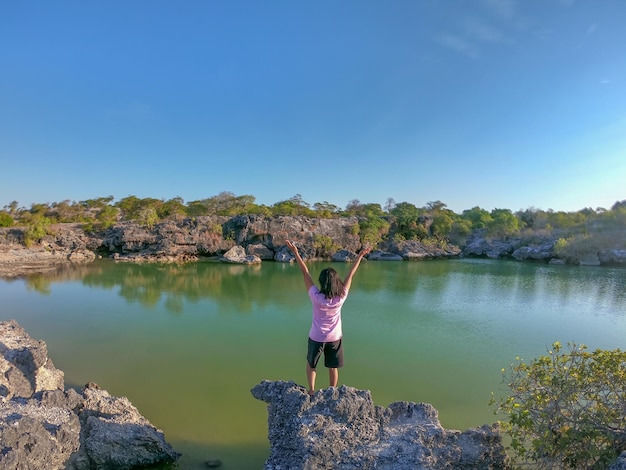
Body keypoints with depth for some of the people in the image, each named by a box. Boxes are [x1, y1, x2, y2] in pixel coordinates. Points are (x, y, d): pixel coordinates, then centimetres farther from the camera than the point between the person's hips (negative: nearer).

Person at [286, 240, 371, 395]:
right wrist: (360, 255, -4)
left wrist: (296, 252, -22)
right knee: (333, 367, 20)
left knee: (311, 364, 22)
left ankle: (311, 390, 17)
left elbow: (305, 273, -24)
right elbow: (350, 274, -13)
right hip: (334, 338, 2)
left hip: (316, 338, -2)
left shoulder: (316, 297, -25)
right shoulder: (341, 297, -20)